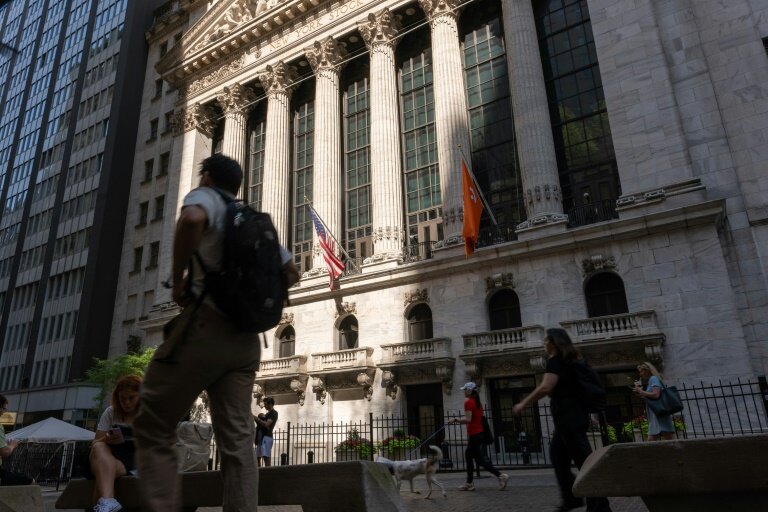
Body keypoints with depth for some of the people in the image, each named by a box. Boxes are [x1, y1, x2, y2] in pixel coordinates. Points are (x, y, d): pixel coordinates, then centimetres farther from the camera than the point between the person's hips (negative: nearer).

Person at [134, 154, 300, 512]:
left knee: (153, 428, 3)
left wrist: (178, 280, -13)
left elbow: (192, 219, -23)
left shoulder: (205, 196, 3)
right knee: (238, 440, 5)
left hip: (205, 325, -6)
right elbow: (291, 273, 26)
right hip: (246, 339, 7)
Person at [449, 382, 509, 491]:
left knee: (479, 459, -4)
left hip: (473, 434, -10)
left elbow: (468, 419, -22)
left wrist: (456, 420, -10)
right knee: (468, 455, 15)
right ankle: (469, 483, 19)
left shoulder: (468, 402, -14)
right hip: (479, 432, 10)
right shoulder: (478, 402, 13)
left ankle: (500, 475, -8)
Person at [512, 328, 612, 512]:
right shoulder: (566, 360, 17)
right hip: (573, 415, 10)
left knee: (584, 460, -7)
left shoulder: (555, 361, -12)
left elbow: (545, 387, -24)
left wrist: (523, 404, -15)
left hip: (568, 417, -10)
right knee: (557, 455, 16)